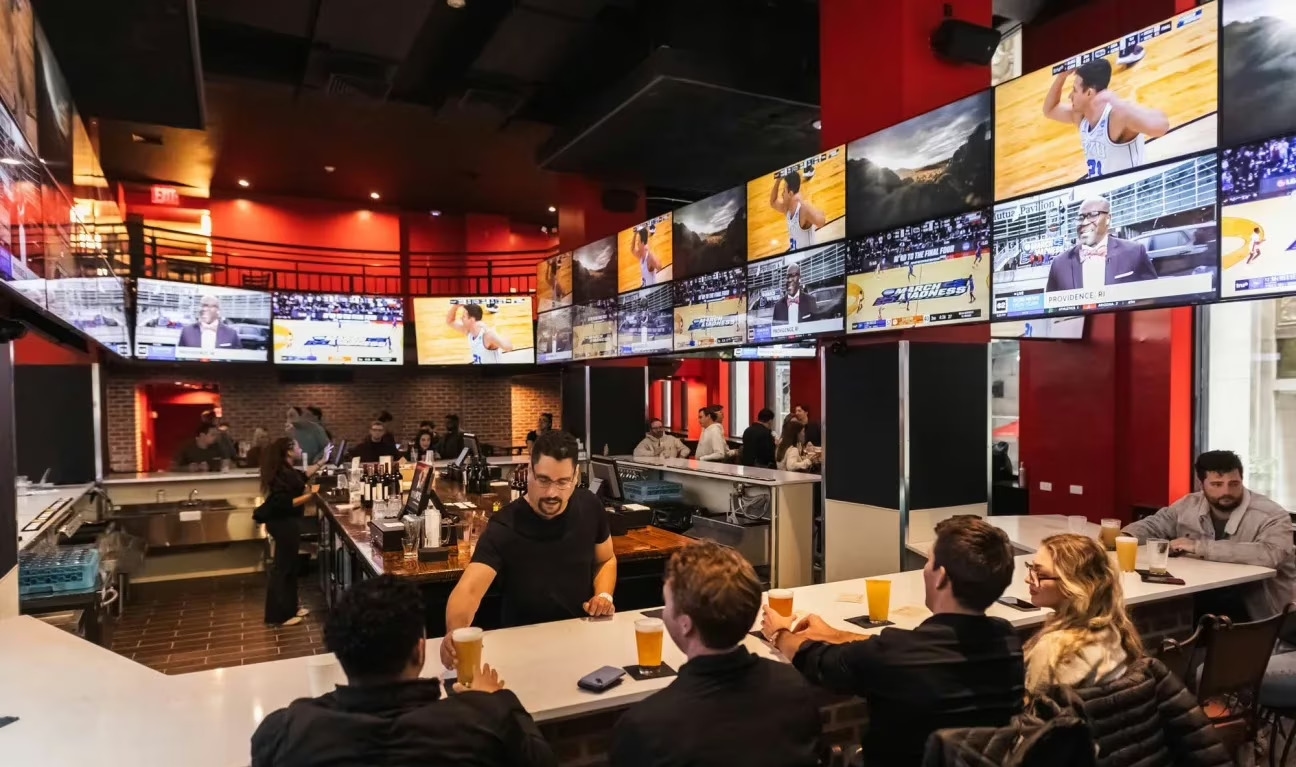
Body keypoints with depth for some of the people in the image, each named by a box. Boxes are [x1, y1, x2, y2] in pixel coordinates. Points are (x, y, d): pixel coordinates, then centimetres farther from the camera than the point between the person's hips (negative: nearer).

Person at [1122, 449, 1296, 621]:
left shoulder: (1272, 516, -15)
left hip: (1256, 611, -5)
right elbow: (1153, 525, 17)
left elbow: (1270, 555, -35)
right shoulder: (1189, 505, 2)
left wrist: (1200, 547, -30)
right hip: (1200, 599, 5)